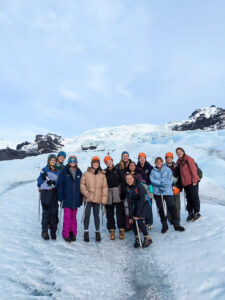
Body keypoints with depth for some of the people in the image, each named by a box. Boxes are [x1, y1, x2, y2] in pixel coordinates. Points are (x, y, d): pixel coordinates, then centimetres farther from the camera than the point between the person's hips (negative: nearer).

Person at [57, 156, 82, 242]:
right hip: (67, 199, -3)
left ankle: (73, 233, 20)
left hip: (76, 199, 3)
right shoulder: (64, 172, -1)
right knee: (67, 216, -3)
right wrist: (61, 197, -7)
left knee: (73, 216, 10)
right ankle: (66, 234, 9)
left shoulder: (79, 172, 8)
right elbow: (60, 185, -2)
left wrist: (81, 198, 8)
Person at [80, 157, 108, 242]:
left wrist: (104, 199, 0)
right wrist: (86, 193, -11)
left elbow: (105, 187, 4)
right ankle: (86, 232, 19)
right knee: (87, 214, 4)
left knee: (96, 215, 11)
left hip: (97, 199, 1)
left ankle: (97, 232, 26)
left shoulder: (102, 175, 4)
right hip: (88, 198, -1)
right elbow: (82, 184, 1)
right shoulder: (86, 173, 0)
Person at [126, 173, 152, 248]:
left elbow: (142, 201, -26)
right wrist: (130, 216, -14)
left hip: (144, 203, -5)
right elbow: (130, 203, -8)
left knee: (139, 220, -17)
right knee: (133, 220, -7)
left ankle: (147, 238, 0)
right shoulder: (128, 188, -8)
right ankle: (137, 238, 11)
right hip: (136, 205, 5)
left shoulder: (139, 186, -24)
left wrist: (138, 215, -27)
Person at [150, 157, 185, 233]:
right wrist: (161, 183, -19)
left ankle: (176, 225, 6)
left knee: (172, 207, -7)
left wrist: (165, 186, -18)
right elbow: (152, 180, -6)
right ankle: (164, 225, 21)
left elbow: (170, 179, -4)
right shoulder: (153, 171, 8)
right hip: (157, 192, 2)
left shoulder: (167, 169, 5)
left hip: (167, 191, -1)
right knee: (160, 209, 7)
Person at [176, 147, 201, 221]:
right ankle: (190, 213, 19)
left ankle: (197, 212, 12)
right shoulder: (179, 162, 13)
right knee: (188, 198, 11)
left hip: (192, 182, -7)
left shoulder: (188, 159, -8)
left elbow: (193, 169, -12)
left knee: (194, 197, 0)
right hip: (185, 183, 7)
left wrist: (194, 180, -14)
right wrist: (182, 182, 12)